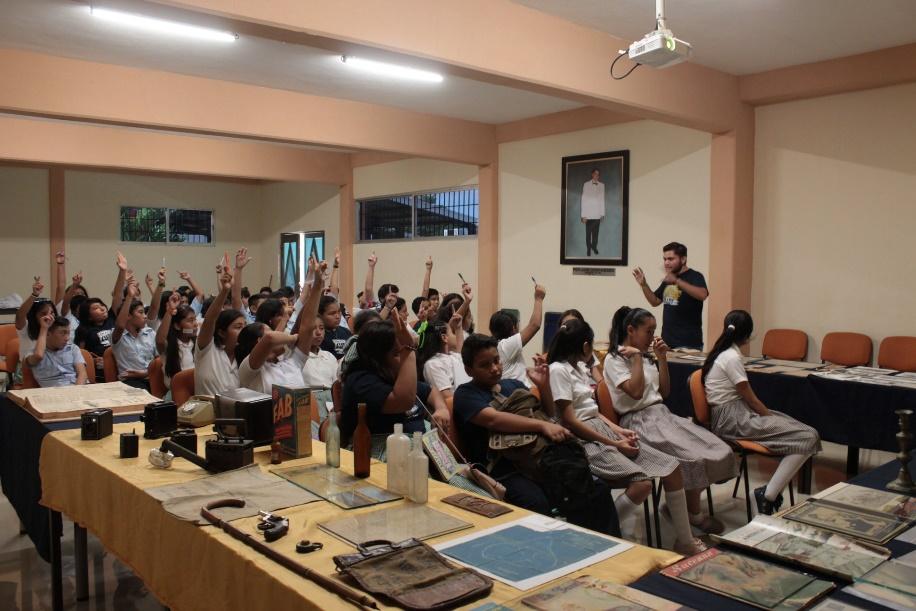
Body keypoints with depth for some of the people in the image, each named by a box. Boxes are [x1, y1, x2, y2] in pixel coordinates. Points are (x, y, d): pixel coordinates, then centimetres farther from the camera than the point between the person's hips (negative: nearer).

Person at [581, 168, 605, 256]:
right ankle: (588, 249, 11)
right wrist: (583, 215, -8)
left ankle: (594, 247, 19)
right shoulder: (586, 185, -3)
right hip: (589, 214, -2)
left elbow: (602, 199, 8)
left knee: (596, 233, 6)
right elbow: (584, 200, -4)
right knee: (588, 233, 1)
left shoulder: (602, 185, 6)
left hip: (598, 214, 2)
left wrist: (602, 213, 4)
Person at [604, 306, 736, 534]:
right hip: (639, 421, -8)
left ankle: (685, 505, 1)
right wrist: (636, 357, -11)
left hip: (662, 415, 8)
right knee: (694, 458, -25)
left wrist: (662, 359, 10)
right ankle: (694, 515, -2)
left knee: (719, 451, -10)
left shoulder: (645, 357, 19)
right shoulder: (614, 360, -4)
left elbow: (664, 392, 19)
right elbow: (636, 392, -17)